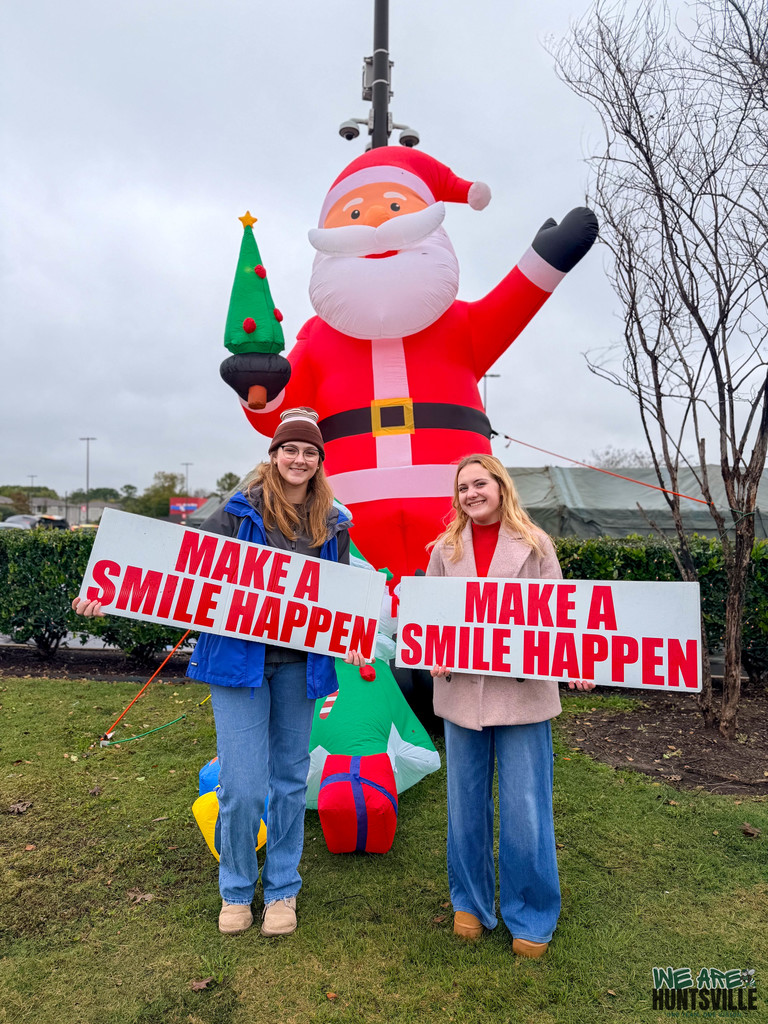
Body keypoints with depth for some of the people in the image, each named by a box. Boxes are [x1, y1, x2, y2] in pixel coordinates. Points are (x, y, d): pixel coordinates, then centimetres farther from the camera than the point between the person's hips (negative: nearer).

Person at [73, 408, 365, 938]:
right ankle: (236, 889, 28)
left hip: (300, 664, 3)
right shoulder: (240, 511, -2)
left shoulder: (332, 523, 6)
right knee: (242, 786, -1)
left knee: (290, 779, 13)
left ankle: (282, 889, 35)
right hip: (239, 657, -2)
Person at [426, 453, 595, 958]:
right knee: (467, 803, 14)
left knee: (525, 808, 5)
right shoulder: (446, 549, 6)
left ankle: (531, 916, 27)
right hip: (461, 690, 2)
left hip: (522, 691, -2)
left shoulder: (534, 544, 1)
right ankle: (471, 902, 35)